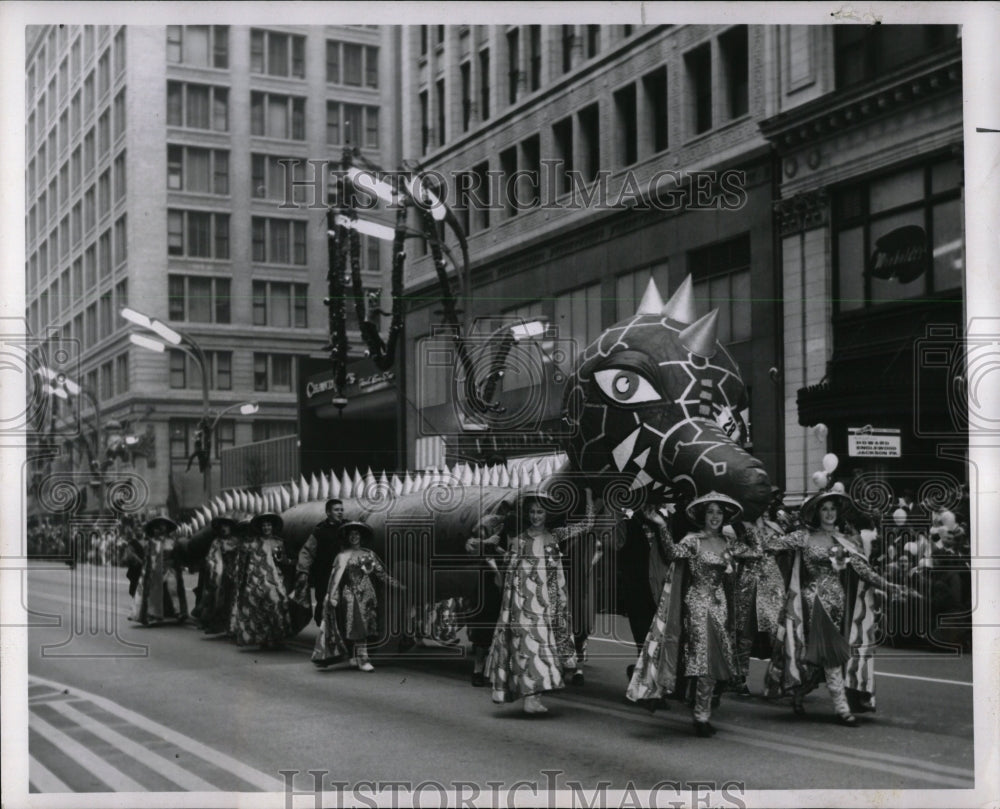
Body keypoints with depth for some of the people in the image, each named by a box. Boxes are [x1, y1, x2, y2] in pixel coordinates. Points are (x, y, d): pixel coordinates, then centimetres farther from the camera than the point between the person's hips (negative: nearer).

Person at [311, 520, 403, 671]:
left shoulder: (369, 554, 11)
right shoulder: (342, 556, 2)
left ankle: (355, 658, 12)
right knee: (358, 626, -11)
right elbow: (335, 578, -1)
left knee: (365, 627, 2)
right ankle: (362, 659, -12)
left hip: (366, 594, 4)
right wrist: (333, 596, -10)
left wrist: (396, 584, 6)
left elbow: (381, 573, 13)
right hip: (349, 595, -4)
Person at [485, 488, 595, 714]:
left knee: (544, 643, 6)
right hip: (526, 601, -4)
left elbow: (586, 525, 7)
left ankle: (533, 694, 13)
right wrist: (507, 608, -3)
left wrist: (588, 498, -2)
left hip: (549, 601, 4)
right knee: (528, 644, -11)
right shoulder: (519, 541, 0)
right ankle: (530, 697, -15)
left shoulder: (555, 537, 8)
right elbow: (510, 574, 1)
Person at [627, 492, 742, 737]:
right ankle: (702, 715, 2)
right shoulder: (693, 541, -8)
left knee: (715, 661, 4)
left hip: (719, 605, 5)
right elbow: (673, 553, -28)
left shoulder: (725, 542, 11)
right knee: (704, 661, -7)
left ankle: (701, 713, 14)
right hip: (697, 604, -5)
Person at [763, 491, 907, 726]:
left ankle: (798, 692, 25)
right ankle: (842, 707, -11)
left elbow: (863, 569, 2)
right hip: (814, 599, -4)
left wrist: (886, 585, -11)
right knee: (831, 652, -12)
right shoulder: (805, 538, 0)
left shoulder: (845, 541, 8)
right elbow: (777, 542, -10)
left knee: (820, 655, 4)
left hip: (837, 600, 4)